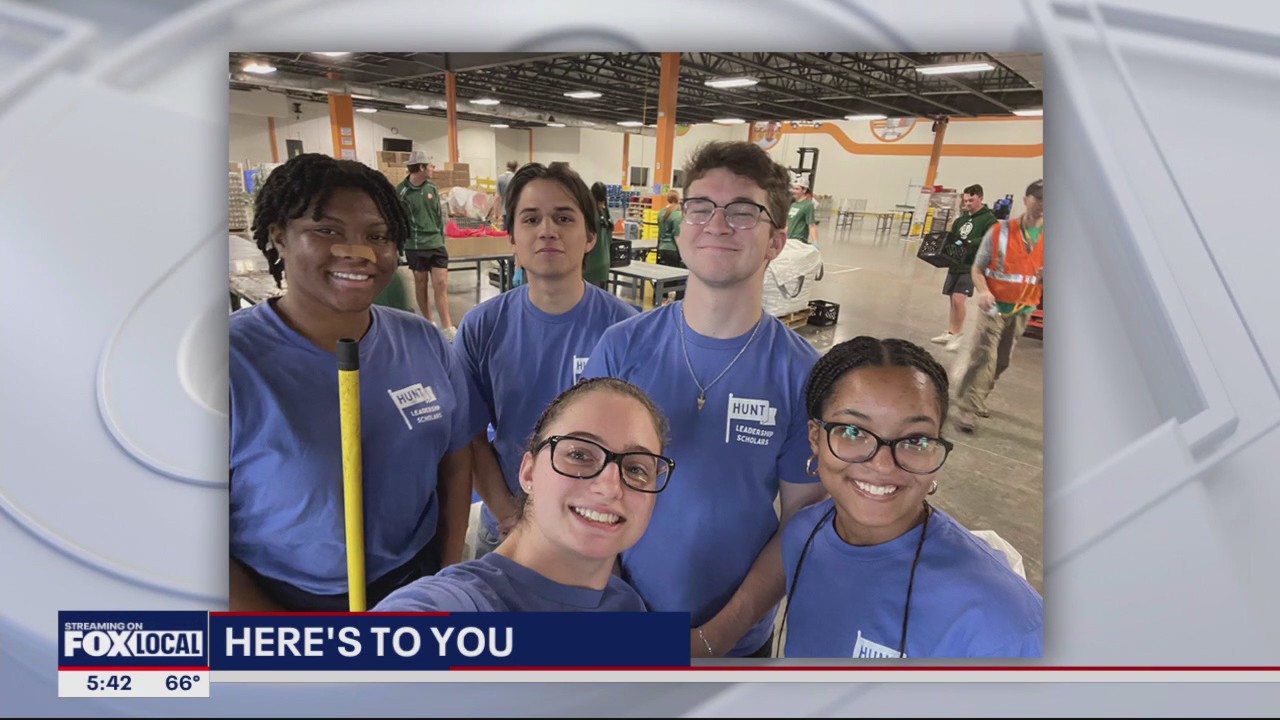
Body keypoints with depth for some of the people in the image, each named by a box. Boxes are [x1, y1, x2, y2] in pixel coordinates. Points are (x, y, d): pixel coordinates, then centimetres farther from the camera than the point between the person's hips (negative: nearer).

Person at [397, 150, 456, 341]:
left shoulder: (432, 188, 6)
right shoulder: (402, 192, -10)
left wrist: (441, 238, 13)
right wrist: (400, 243, -5)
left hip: (436, 244, 4)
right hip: (415, 246, -4)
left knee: (441, 284, -1)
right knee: (421, 284, 9)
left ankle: (447, 328, 3)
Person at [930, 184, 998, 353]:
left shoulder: (989, 219, -5)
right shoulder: (961, 219, 15)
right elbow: (951, 239, 16)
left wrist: (970, 243, -32)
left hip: (972, 266, -7)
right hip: (956, 264, 7)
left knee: (958, 299, -16)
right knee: (953, 299, 10)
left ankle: (957, 334, -2)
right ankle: (951, 333, 21)